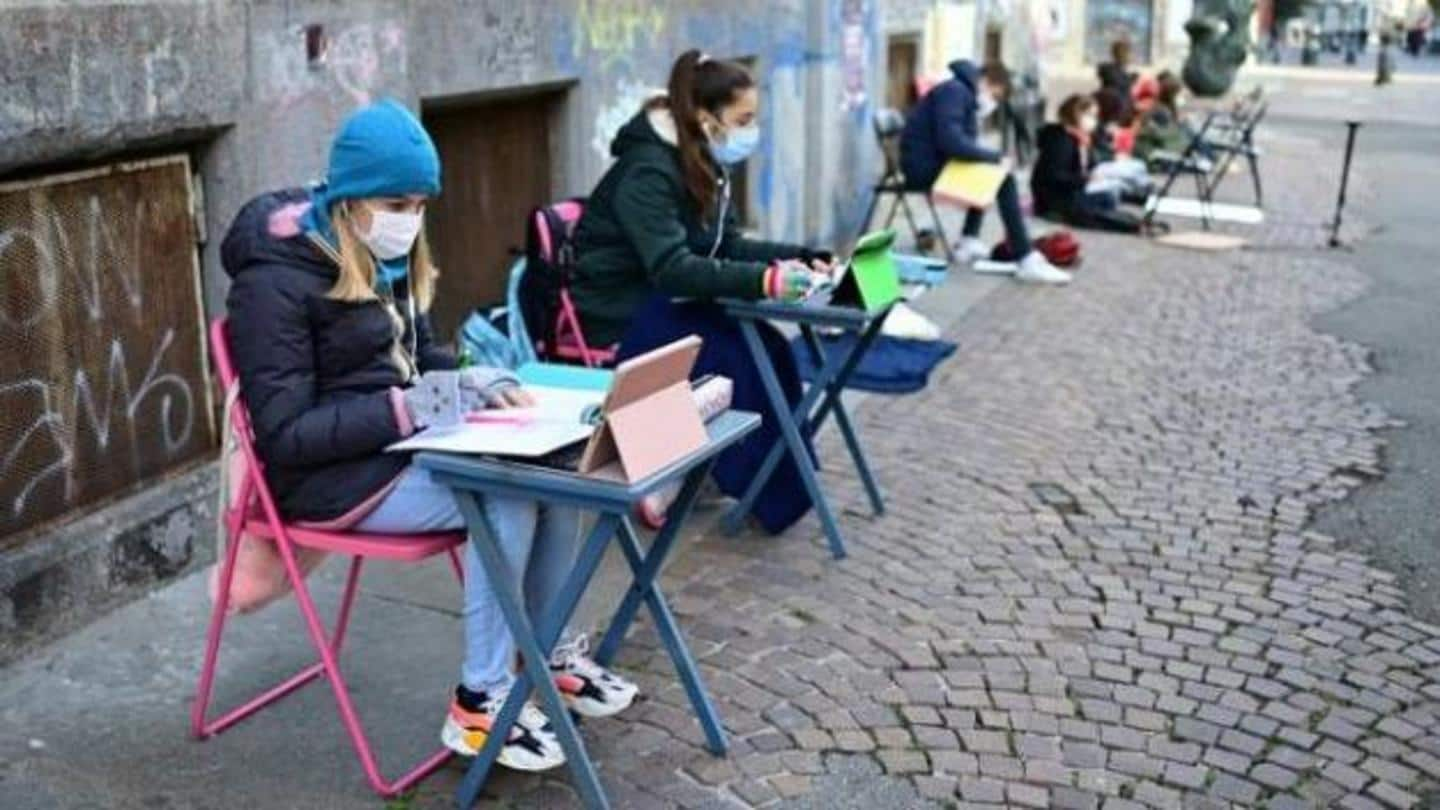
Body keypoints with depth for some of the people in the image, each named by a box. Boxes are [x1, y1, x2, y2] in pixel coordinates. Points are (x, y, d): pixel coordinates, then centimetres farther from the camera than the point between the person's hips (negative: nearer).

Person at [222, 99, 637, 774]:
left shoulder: (390, 258, 7)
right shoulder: (275, 282, -17)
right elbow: (285, 435, -20)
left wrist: (474, 381, -5)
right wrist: (405, 409, -27)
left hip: (401, 446, 8)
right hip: (328, 475, -7)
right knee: (509, 492, -26)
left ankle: (548, 653, 2)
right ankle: (479, 704, -15)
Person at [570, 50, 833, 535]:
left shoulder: (705, 165, 5)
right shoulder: (648, 172, -23)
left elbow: (728, 246, 7)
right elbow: (672, 268, -33)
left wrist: (803, 258, -7)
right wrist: (763, 280, -42)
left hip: (663, 302, 8)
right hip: (620, 316, -8)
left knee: (769, 346, -13)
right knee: (739, 359, -23)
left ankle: (780, 483, -5)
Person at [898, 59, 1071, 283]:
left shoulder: (966, 93, 18)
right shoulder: (954, 91, -13)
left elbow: (965, 141, 19)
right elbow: (951, 141, -27)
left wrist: (990, 156, 0)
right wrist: (995, 156, -20)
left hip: (934, 162, 10)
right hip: (924, 166, -10)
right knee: (1002, 178, -16)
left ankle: (969, 240, 15)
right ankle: (1027, 261, -17)